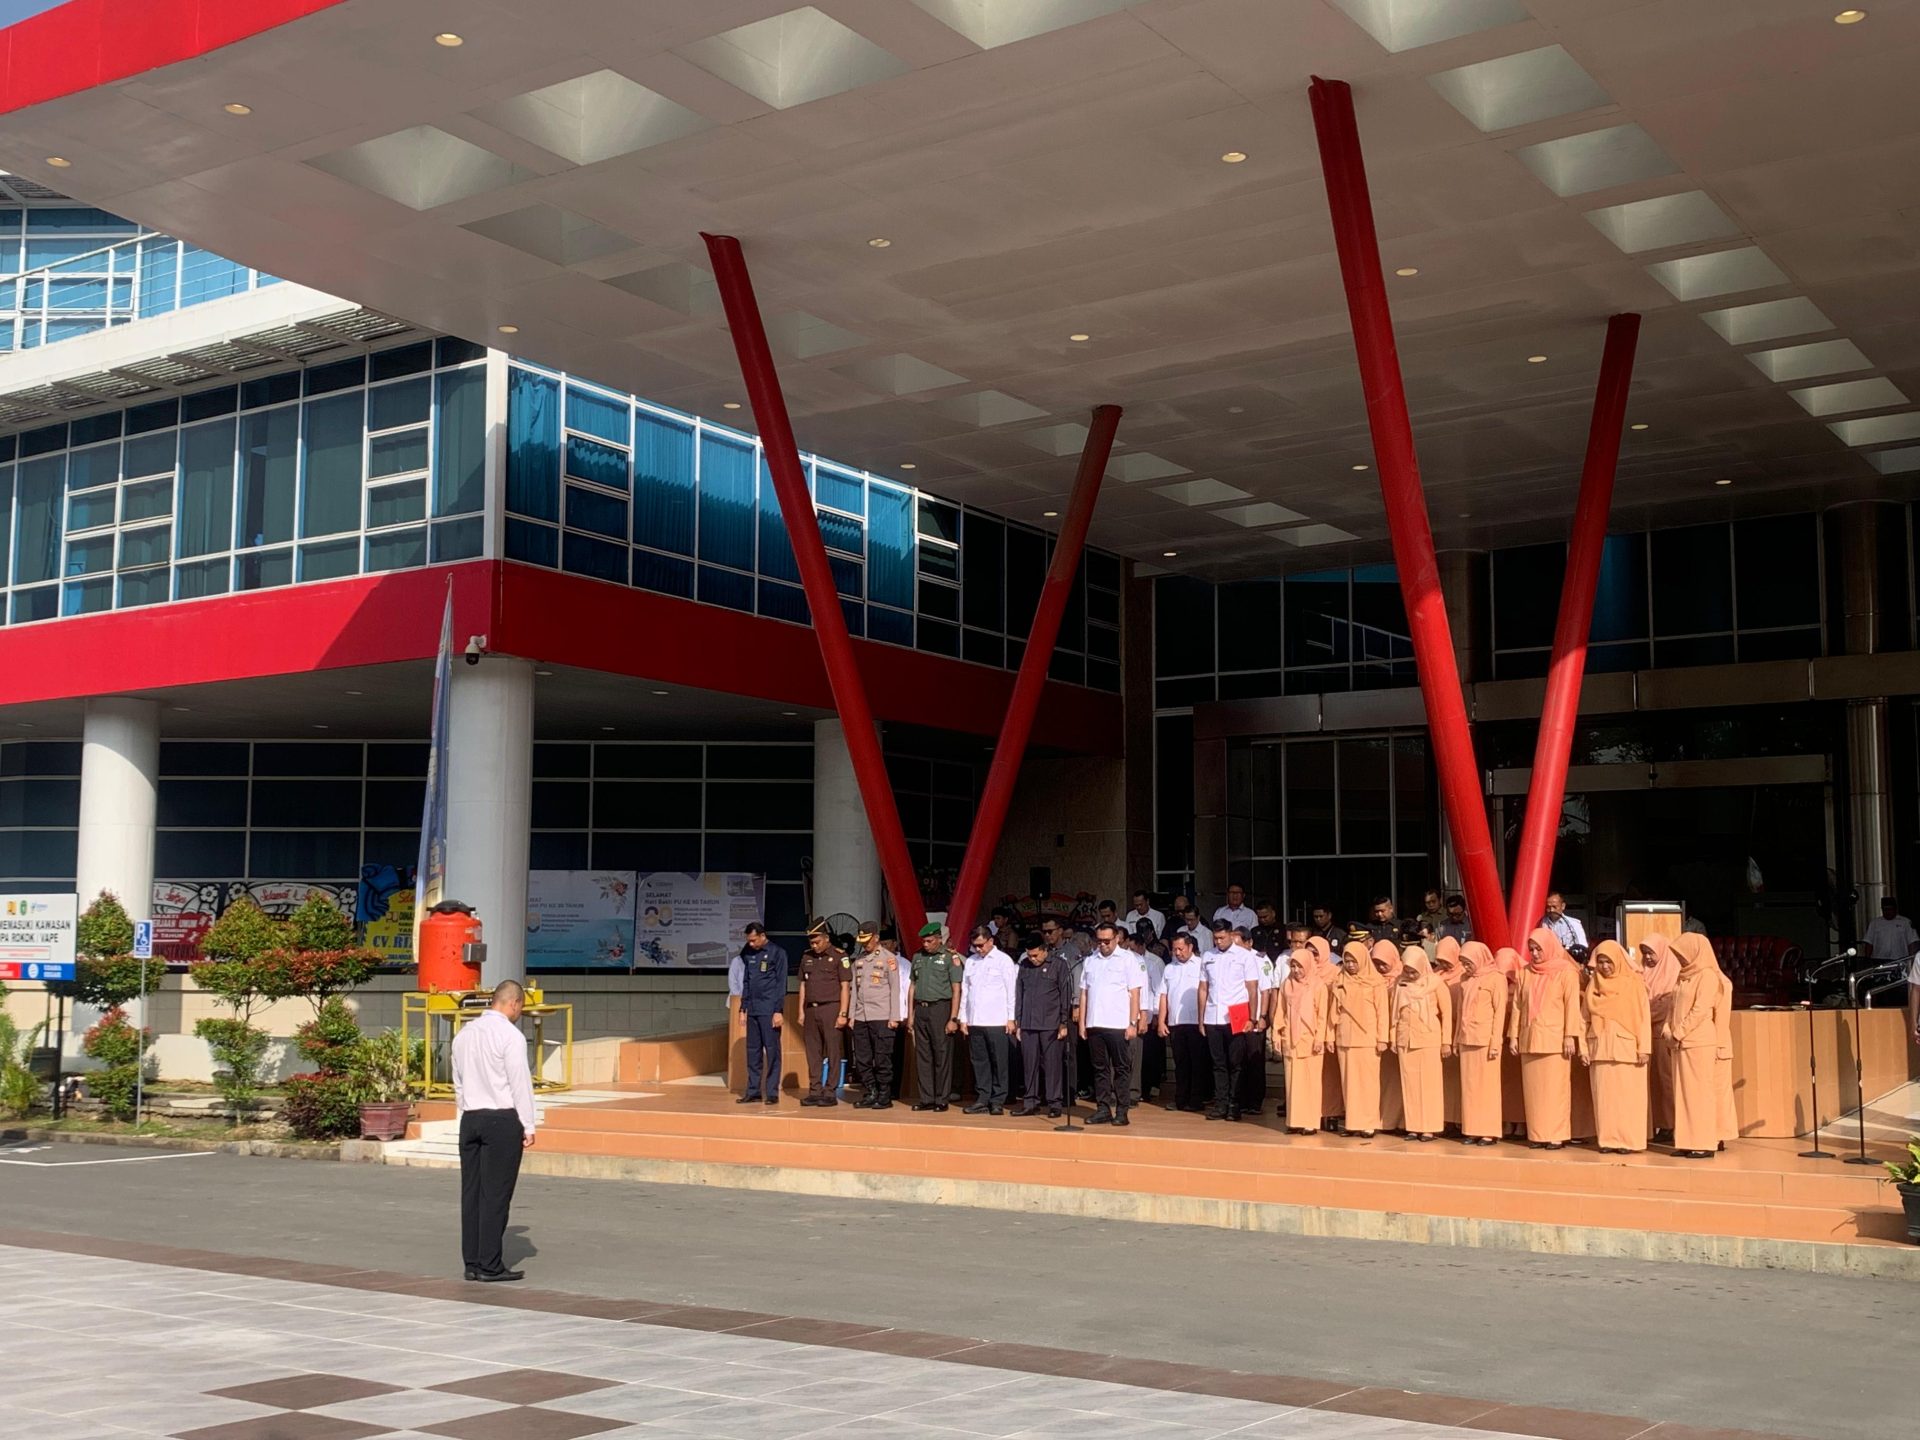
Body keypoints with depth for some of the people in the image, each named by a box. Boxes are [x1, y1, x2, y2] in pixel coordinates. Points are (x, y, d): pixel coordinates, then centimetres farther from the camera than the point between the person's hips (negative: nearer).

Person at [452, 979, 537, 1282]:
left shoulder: (464, 1033, 11)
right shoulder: (510, 1035, -11)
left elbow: (458, 1082, 16)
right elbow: (520, 1083, -11)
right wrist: (529, 1126, -6)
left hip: (470, 1119, 7)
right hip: (503, 1120, -7)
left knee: (471, 1192, 8)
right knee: (496, 1195, -4)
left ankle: (472, 1263, 11)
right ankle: (490, 1265, -3)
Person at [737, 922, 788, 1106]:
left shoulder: (777, 953, -4)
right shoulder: (748, 954, 12)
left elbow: (781, 984, -7)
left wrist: (778, 1011, -12)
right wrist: (743, 1008, 13)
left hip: (769, 1010, -6)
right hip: (752, 1010, 6)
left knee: (772, 1051, -3)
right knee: (753, 1051, 7)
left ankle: (772, 1092, 1)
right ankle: (753, 1091, 13)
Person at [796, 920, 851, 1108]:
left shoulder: (839, 956, -3)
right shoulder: (807, 957, 13)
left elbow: (845, 987, -5)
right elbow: (803, 986, 17)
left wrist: (843, 1014, -11)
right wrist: (801, 1012, 11)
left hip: (830, 1008, -5)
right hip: (811, 1009, 5)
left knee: (832, 1052, -3)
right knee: (813, 1052, 5)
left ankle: (830, 1092, 0)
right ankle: (815, 1091, 10)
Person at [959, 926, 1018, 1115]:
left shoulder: (1004, 960, 0)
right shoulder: (971, 961, 12)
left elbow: (1011, 991, -2)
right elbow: (964, 991, 14)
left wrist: (1011, 1019, -6)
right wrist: (963, 1018, 9)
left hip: (997, 1021, -4)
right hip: (974, 1021, 4)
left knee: (998, 1062, -1)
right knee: (979, 1062, 5)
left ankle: (998, 1102, 4)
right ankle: (982, 1099, 10)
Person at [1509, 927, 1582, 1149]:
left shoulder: (1566, 971, -1)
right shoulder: (1525, 973, 11)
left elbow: (1572, 1005, -5)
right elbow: (1517, 1006, 12)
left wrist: (1570, 1036, -12)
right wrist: (1513, 1035, 8)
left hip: (1554, 1039, -4)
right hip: (1529, 1039, 5)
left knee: (1555, 1088, -4)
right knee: (1533, 1088, 4)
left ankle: (1557, 1135, -1)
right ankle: (1538, 1135, 9)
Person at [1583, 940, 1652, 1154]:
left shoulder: (1634, 983, -1)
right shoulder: (1593, 985, 10)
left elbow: (1643, 1017, -4)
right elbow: (1587, 1018, 10)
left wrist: (1644, 1048, -10)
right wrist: (1584, 1048, 4)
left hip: (1626, 1048, -4)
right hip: (1599, 1048, 4)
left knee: (1627, 1096, -3)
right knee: (1604, 1096, 4)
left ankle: (1628, 1140, 1)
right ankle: (1608, 1140, 8)